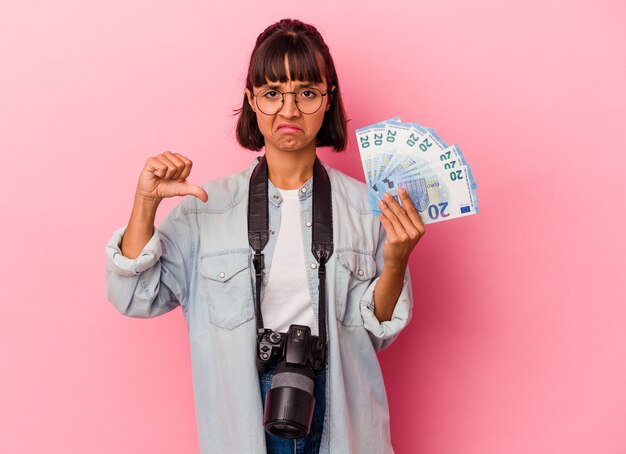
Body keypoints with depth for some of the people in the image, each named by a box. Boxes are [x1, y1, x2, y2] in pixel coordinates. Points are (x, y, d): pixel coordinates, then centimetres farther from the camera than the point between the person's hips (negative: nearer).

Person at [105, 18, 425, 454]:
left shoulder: (365, 207, -4)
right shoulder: (208, 206, -4)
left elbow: (377, 332, -2)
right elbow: (135, 298, -7)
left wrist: (395, 263, -20)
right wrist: (146, 204, -18)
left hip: (340, 418, 0)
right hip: (243, 414, 0)